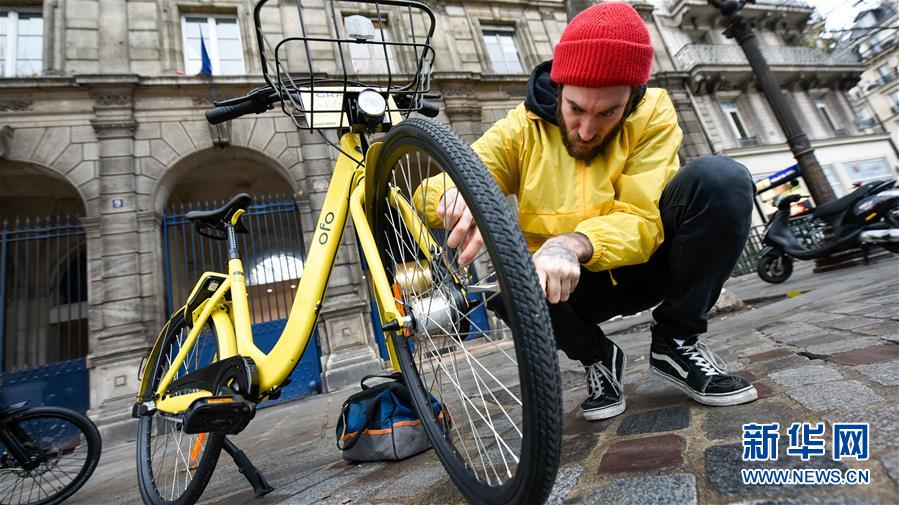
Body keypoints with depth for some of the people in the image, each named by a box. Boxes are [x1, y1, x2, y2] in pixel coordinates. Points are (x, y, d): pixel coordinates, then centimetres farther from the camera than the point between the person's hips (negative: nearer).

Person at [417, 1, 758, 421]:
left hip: (645, 264, 1)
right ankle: (597, 358, -3)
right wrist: (455, 193, -42)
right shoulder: (522, 128, -10)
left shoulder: (652, 114, -10)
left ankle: (677, 342, -8)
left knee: (721, 179, -24)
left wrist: (573, 243, -42)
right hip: (573, 284, 0)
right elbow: (434, 193, -16)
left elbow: (641, 221, -21)